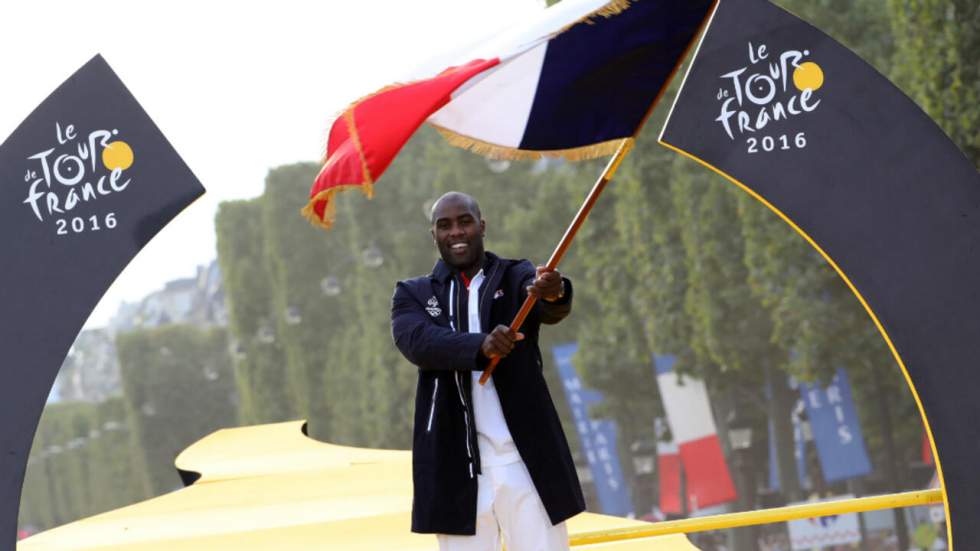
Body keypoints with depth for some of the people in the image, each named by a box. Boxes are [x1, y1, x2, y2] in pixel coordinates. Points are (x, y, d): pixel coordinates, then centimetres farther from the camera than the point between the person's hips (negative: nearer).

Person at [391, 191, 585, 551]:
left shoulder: (517, 279, 6)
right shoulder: (414, 295, 8)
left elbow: (553, 310, -16)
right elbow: (418, 342, -12)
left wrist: (554, 293, -41)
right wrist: (481, 345, -31)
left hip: (526, 461, 0)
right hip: (456, 468, 1)